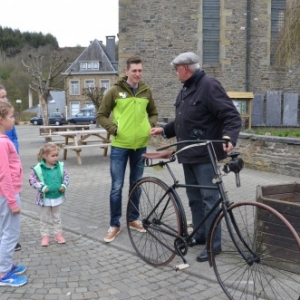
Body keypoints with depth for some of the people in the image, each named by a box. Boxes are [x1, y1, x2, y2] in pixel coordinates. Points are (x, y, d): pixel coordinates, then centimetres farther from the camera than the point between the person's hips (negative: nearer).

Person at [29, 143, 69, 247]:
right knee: (45, 219, 13)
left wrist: (64, 186, -13)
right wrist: (42, 187, -23)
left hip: (58, 197, 3)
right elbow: (32, 180, -13)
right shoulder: (38, 168, -17)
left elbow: (66, 177, 4)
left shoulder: (60, 166, -7)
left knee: (57, 218, 18)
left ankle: (58, 234, 32)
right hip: (45, 198, -3)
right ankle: (45, 236, 26)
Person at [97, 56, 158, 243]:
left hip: (140, 145, 4)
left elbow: (153, 113, 19)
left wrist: (150, 126, 1)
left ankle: (134, 219, 28)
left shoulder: (146, 91, 5)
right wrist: (114, 129, -12)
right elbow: (101, 115, 0)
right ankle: (115, 225, 11)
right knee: (117, 187, -1)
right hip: (120, 146, -3)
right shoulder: (115, 91, -5)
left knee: (136, 184, 13)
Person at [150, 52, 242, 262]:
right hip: (189, 154, 9)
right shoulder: (186, 89, 16)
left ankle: (214, 244, 6)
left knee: (209, 199, -3)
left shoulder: (209, 86, -14)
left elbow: (232, 117, -19)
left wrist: (228, 137, -35)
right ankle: (200, 235, 28)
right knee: (194, 198, 16)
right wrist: (164, 130, 20)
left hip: (205, 155, -9)